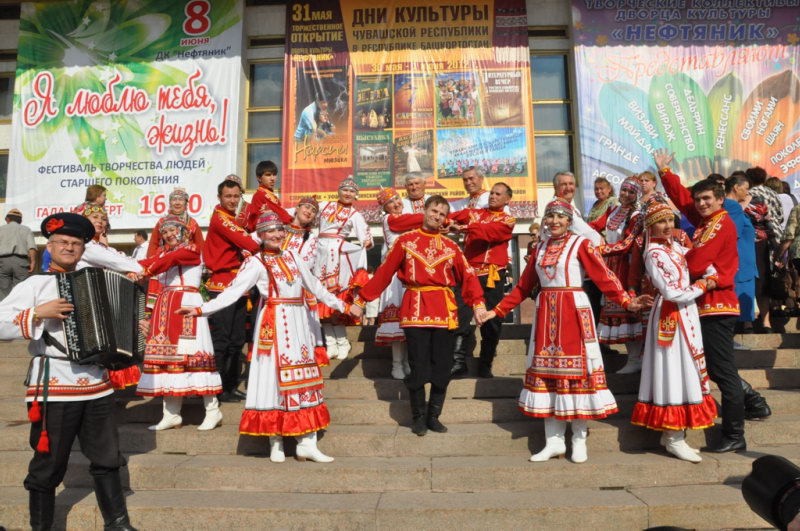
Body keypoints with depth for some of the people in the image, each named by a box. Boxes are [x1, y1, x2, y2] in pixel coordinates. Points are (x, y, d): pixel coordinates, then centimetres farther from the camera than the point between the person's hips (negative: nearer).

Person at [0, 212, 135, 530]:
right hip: (54, 387, -5)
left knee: (107, 459, 11)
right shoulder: (33, 285, -3)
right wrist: (39, 313, -21)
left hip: (96, 384, 5)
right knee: (48, 465, 5)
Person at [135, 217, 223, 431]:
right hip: (166, 306, 7)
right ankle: (171, 414, 10)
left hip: (186, 304, -7)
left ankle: (213, 411, -2)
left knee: (190, 353, -10)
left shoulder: (192, 250, 0)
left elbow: (170, 260, -19)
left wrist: (144, 272, -33)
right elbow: (149, 262, 2)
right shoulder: (165, 253, 20)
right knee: (168, 353, 5)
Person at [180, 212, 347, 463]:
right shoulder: (255, 262, -3)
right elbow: (233, 290, -14)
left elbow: (314, 286, 20)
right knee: (274, 377, -2)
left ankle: (307, 444, 11)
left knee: (304, 377, 5)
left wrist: (339, 304, 25)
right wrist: (202, 309, -25)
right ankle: (276, 444, 10)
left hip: (298, 322, 5)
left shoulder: (292, 257, 12)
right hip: (274, 324, -5)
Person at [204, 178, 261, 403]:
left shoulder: (233, 220, 20)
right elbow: (248, 244, -19)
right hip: (222, 285, -9)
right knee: (221, 340, -3)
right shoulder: (219, 218, -10)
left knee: (237, 340, 12)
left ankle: (232, 386, 20)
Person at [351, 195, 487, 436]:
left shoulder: (450, 246, 11)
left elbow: (467, 276, 4)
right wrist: (360, 300, -1)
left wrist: (478, 303, -11)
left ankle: (434, 416, 21)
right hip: (415, 309, -2)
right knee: (418, 367, 0)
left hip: (443, 310, 3)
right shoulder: (405, 241, 5)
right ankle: (418, 417, 17)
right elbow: (384, 272, 2)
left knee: (442, 367, 5)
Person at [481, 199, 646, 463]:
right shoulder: (540, 248, 13)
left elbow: (603, 276, -12)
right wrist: (497, 310, 11)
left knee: (576, 370, -2)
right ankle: (554, 441, 15)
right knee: (547, 371, 5)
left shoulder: (580, 244, -2)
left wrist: (626, 301, -26)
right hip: (546, 313, 5)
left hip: (574, 311, -5)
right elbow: (523, 286, 14)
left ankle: (579, 440, 12)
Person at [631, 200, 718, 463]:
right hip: (670, 317, -9)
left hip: (686, 314, 9)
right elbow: (670, 292, -19)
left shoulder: (676, 246, 10)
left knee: (684, 370, 12)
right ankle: (674, 439, 8)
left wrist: (710, 276, 4)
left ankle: (671, 432, 23)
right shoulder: (653, 254, -14)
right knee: (674, 371, -3)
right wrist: (699, 287, -6)